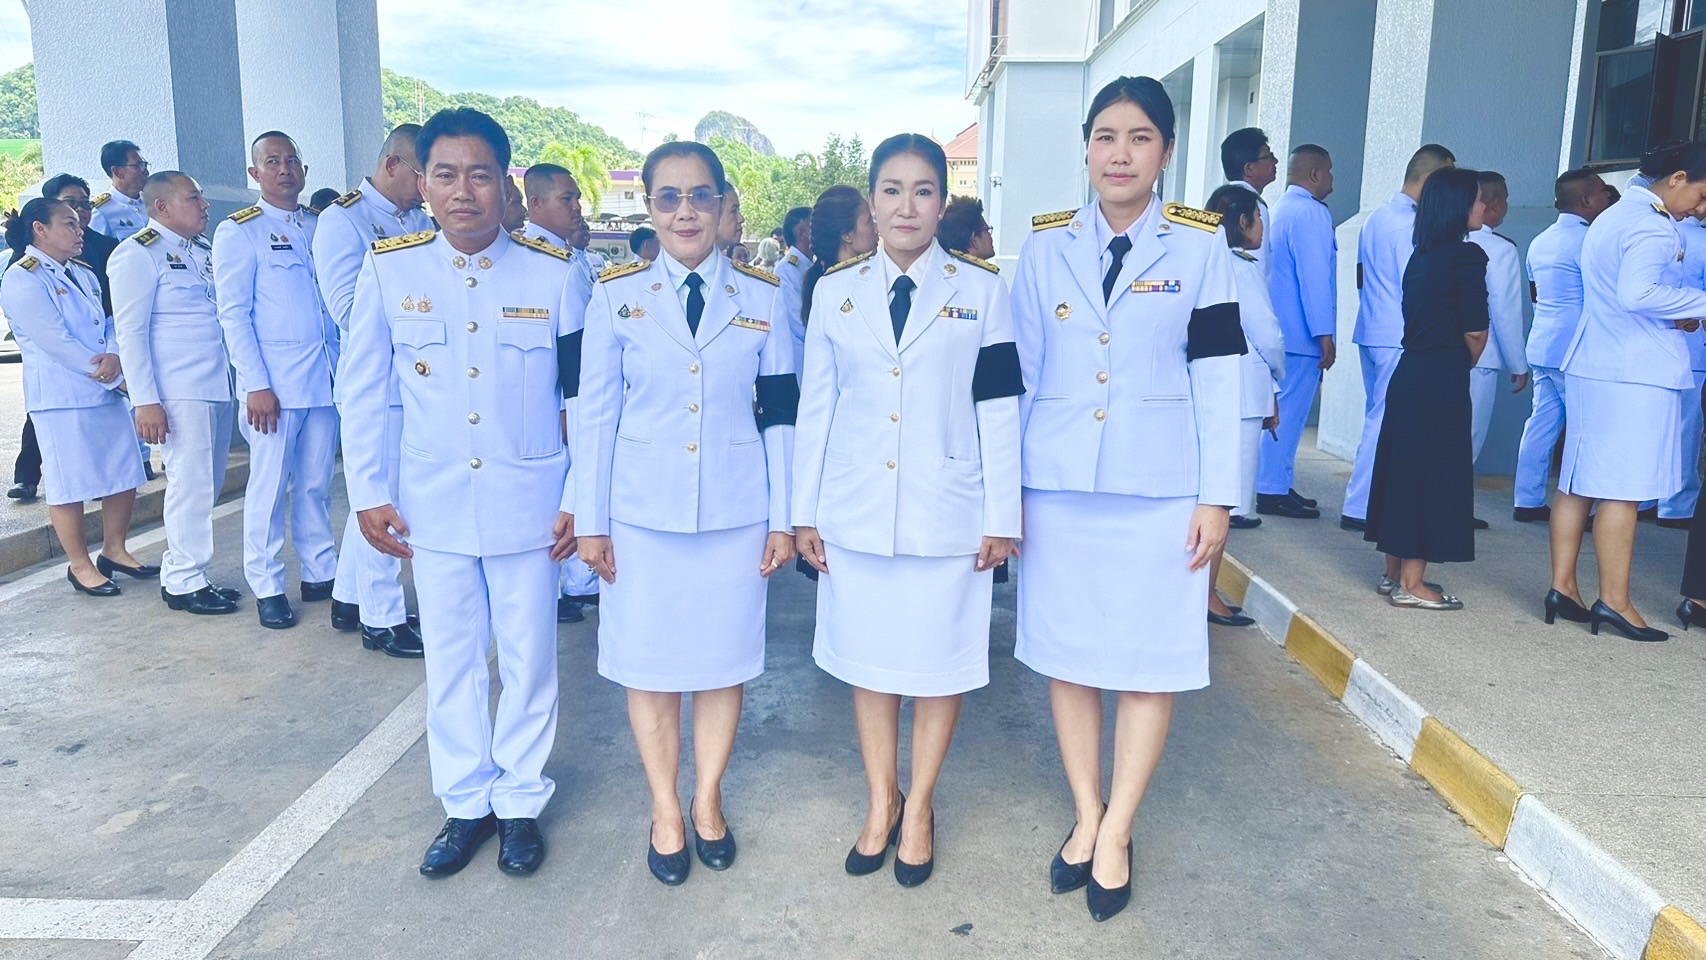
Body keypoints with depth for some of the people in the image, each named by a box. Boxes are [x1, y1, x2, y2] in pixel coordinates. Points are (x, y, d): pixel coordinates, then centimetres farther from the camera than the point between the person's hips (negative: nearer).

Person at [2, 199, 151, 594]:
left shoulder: (83, 274, 17)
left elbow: (111, 320, 9)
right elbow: (53, 341, -16)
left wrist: (115, 356, -13)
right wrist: (110, 377, -13)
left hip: (107, 392, 8)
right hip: (60, 396, -8)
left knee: (124, 475, 10)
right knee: (71, 485, 0)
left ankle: (115, 550, 26)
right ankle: (80, 565, 12)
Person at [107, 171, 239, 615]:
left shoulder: (203, 250, 17)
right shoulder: (137, 254, -5)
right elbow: (130, 332, -9)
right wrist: (145, 401, -15)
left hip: (217, 386, 8)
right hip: (178, 391, -7)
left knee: (207, 483, 11)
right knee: (191, 482, -5)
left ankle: (181, 572, 23)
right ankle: (184, 582, 7)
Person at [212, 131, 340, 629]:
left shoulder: (319, 227, 14)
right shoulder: (238, 231, 0)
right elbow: (233, 313, -5)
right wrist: (256, 384, -12)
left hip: (325, 376, 4)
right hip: (274, 381, -4)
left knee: (316, 483, 10)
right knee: (270, 484, 0)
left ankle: (320, 574, 20)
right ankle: (267, 587, 10)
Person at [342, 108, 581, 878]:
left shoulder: (553, 272, -7)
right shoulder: (388, 269, -4)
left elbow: (584, 395, -1)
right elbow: (362, 392, 3)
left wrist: (581, 498, -3)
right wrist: (368, 493, 1)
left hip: (528, 504, -1)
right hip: (433, 507, 1)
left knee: (528, 658, 10)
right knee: (449, 660, 13)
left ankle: (520, 800, 29)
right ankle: (465, 803, 31)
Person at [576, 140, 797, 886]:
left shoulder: (762, 297, 1)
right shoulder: (617, 295, -1)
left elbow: (779, 417, 3)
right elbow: (595, 415, 0)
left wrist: (781, 517, 1)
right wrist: (590, 521, -1)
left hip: (735, 515, 1)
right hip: (644, 515, 0)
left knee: (723, 660, 10)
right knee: (649, 664, 9)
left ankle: (707, 799, 31)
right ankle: (665, 811, 28)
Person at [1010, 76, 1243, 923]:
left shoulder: (1202, 242, 0)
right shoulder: (1045, 243, 4)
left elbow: (1218, 376, -1)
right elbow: (1021, 374, 6)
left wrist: (1217, 495, -5)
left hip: (1159, 488, -1)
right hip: (1059, 484, 2)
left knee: (1150, 660, 4)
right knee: (1066, 654, 9)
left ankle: (1116, 830, 21)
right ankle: (1085, 816, 26)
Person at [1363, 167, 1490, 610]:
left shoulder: (1421, 255, 12)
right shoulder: (1467, 255, -11)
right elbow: (1475, 330, -12)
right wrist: (1466, 362, 7)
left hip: (1409, 374, 8)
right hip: (1442, 382, -8)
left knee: (1403, 467, 13)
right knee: (1435, 473, -1)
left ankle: (1394, 572, 22)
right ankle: (1411, 584, 3)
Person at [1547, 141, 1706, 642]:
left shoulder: (1612, 216, 20)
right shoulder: (1652, 226, -12)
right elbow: (1638, 293, -26)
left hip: (1591, 365, 9)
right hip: (1636, 374, -9)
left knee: (1577, 482, 9)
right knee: (1622, 489, -6)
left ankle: (1562, 587, 12)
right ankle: (1614, 602, -1)